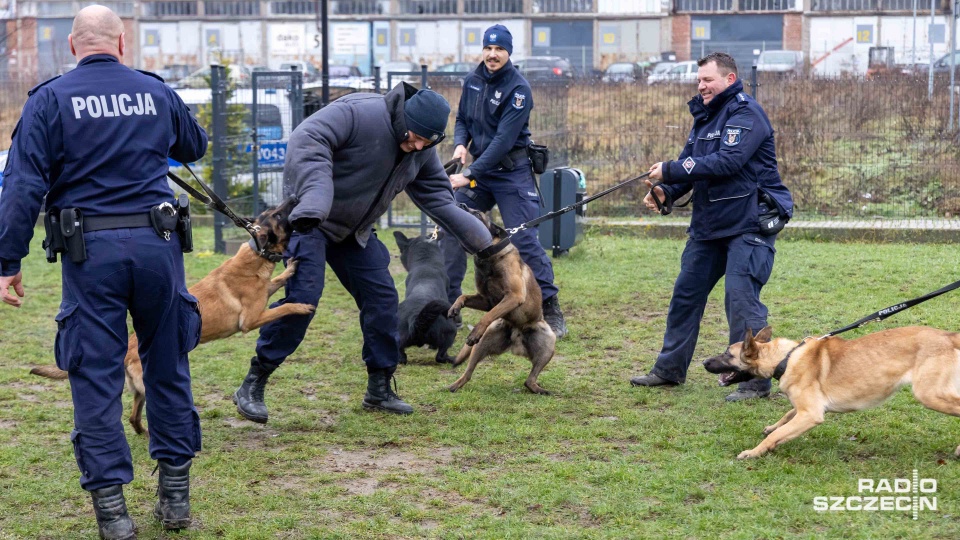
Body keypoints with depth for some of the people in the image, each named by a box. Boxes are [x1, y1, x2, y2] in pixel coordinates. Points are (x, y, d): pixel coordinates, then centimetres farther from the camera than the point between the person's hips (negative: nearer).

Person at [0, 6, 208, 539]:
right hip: (156, 242, 3)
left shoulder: (51, 99, -1)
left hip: (90, 250, -2)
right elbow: (194, 146, 28)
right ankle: (175, 495, 19)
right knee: (168, 369, 14)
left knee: (96, 378, 4)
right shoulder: (155, 92, 9)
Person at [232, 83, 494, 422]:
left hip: (355, 230, 8)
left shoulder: (422, 153, -2)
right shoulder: (358, 114, -27)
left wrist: (483, 242, -2)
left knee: (382, 299, 4)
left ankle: (379, 390, 18)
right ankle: (253, 386, -9)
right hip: (308, 219, -8)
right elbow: (306, 141, -36)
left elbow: (439, 200, 5)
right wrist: (313, 202, -48)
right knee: (302, 296, -19)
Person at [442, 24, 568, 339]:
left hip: (512, 173, -6)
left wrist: (469, 175, -27)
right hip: (478, 168, 6)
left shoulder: (518, 88, -16)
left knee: (524, 239, -9)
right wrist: (460, 144, -8)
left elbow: (504, 139, -23)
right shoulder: (473, 81, 3)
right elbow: (462, 119, 16)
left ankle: (551, 310, 0)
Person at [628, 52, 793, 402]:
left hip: (749, 222, -9)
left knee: (741, 299, -13)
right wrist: (666, 192, -10)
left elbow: (727, 161, -25)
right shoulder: (705, 116, 15)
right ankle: (670, 369, 23)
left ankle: (755, 381, -5)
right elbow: (689, 165, 11)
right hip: (709, 222, 9)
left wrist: (670, 170, -23)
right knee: (686, 293, 12)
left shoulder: (746, 114, -13)